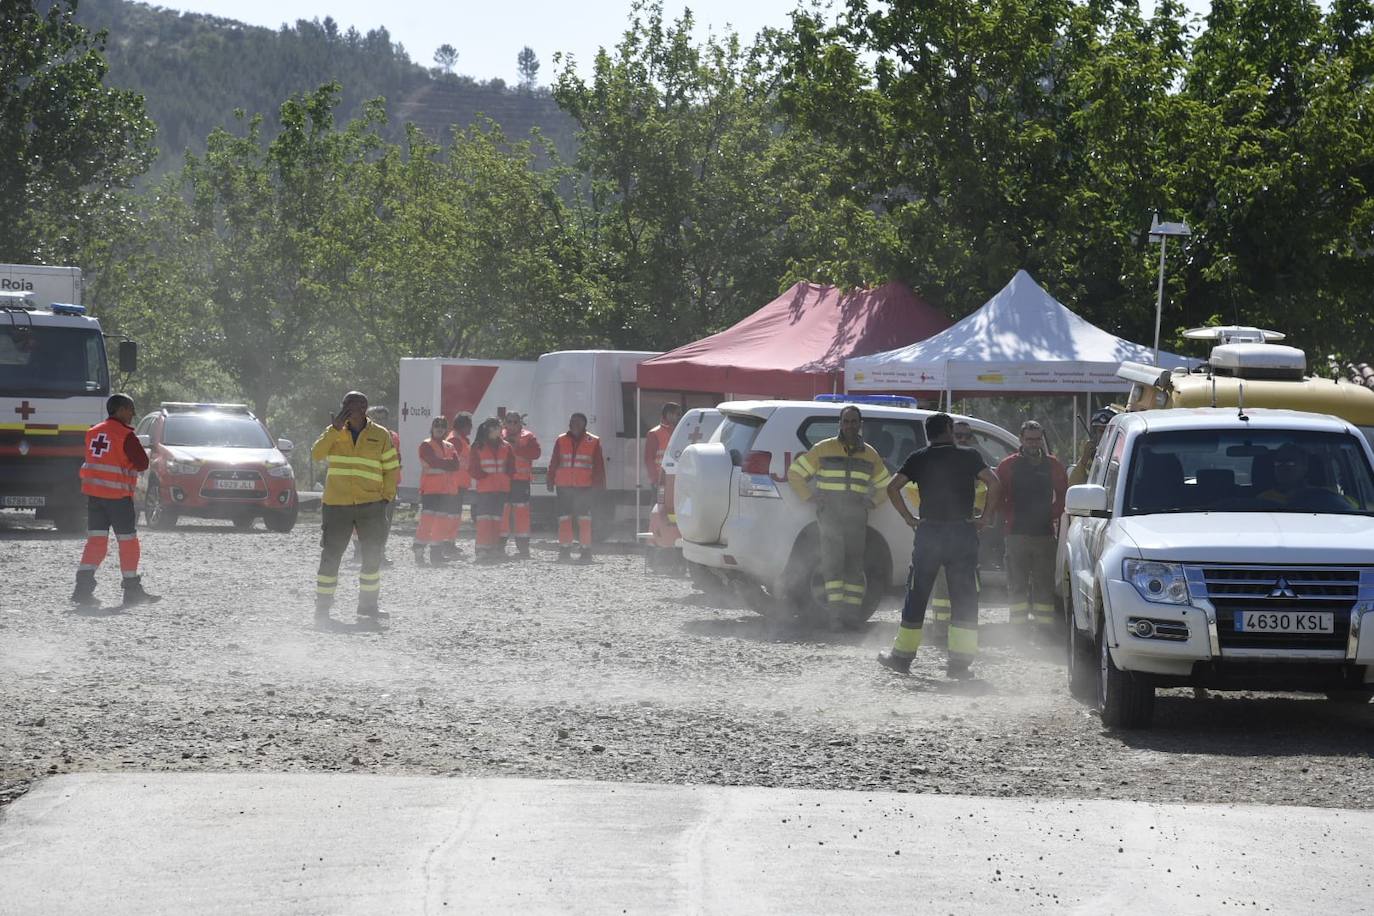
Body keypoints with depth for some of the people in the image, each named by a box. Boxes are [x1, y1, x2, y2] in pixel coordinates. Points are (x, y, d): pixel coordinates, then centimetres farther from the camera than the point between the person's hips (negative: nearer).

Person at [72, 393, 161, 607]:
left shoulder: (93, 432, 10)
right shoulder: (125, 435, -13)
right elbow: (142, 464, -12)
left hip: (93, 492, 6)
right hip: (118, 494, -6)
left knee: (96, 540, 7)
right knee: (128, 541, 4)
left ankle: (83, 588, -3)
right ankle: (132, 590, 9)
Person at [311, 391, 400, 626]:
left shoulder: (381, 435, 4)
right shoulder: (335, 432, 7)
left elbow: (392, 469, 7)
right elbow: (317, 454, -9)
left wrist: (387, 496, -2)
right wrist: (335, 429, -14)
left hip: (370, 506, 0)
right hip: (336, 505, 0)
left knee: (372, 557, 4)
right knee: (330, 556, -2)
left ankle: (369, 607, 15)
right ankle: (322, 607, 4)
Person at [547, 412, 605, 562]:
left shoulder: (593, 442, 5)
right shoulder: (561, 441, 10)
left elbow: (599, 465, 4)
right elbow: (553, 463, 10)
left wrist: (599, 485, -2)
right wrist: (550, 482, 4)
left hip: (584, 487, -2)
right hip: (564, 487, 2)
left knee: (584, 520, -4)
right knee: (564, 519, 2)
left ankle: (586, 550, 1)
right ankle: (564, 550, 7)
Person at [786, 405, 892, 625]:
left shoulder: (870, 455, 13)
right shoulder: (823, 449, 4)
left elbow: (884, 484, 29)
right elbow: (795, 473, 8)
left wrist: (872, 502, 13)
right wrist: (810, 498, 0)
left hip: (857, 517, 3)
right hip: (830, 514, -3)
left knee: (854, 566, 0)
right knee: (833, 563, -14)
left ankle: (851, 613, 3)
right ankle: (836, 612, -17)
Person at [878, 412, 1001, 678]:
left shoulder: (919, 458, 5)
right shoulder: (969, 456, 2)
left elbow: (893, 487, -4)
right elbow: (994, 484, -9)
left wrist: (908, 518, 2)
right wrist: (983, 517, -2)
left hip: (928, 533, 1)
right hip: (963, 534, -1)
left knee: (916, 596, 10)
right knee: (964, 598, 3)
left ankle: (902, 656, 12)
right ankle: (960, 662, -2)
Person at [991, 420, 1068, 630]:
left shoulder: (1052, 465, 9)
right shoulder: (1009, 465, 4)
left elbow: (1063, 494, 20)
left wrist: (1054, 515, 8)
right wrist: (1007, 516, 0)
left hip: (1045, 534, 1)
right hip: (1017, 534, -1)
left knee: (1045, 583, 2)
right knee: (1017, 583, -1)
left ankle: (1045, 625, 3)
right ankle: (1018, 626, 1)